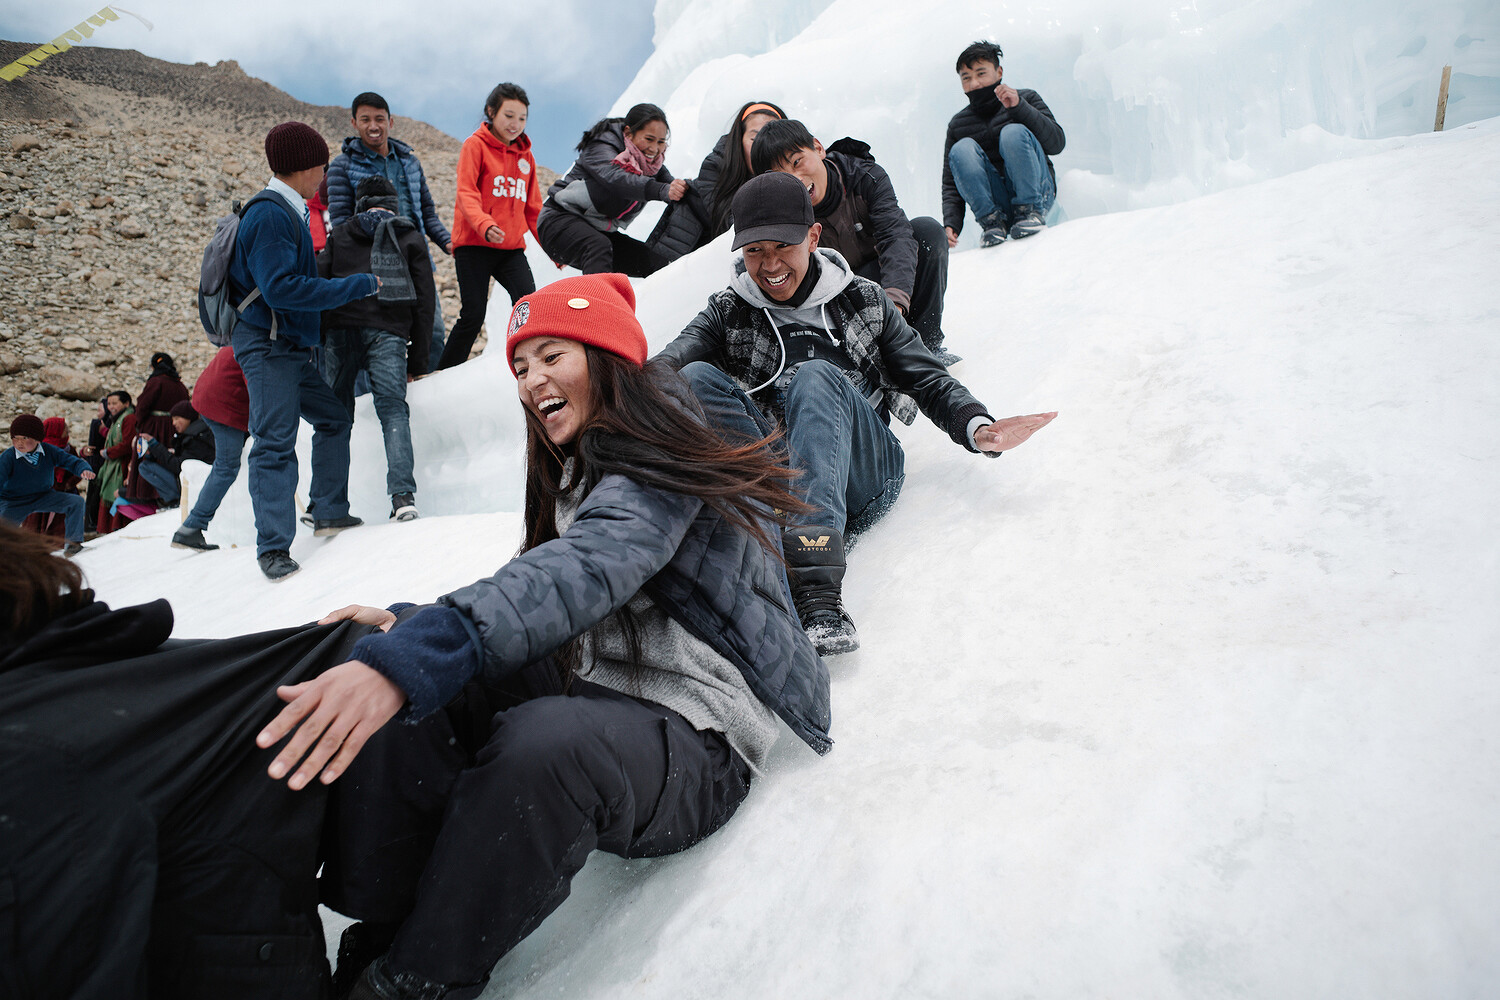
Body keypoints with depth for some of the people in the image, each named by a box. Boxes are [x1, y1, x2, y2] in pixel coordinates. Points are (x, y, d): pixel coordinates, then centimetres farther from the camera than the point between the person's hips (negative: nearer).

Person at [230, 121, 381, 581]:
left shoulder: (286, 212, 15)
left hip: (294, 346, 10)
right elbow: (281, 287, -24)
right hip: (267, 345, -10)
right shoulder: (270, 214, -16)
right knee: (276, 442, -11)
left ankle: (330, 512, 23)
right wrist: (359, 285, -21)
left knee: (334, 418, 15)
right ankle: (273, 545, -8)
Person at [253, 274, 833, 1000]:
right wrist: (410, 627, -3)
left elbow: (586, 572, -29)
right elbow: (536, 591, 15)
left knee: (545, 741, -38)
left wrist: (408, 660, -42)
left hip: (692, 742, -8)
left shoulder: (666, 458, -10)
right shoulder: (576, 477, 18)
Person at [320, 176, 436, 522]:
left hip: (340, 328, 1)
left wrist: (317, 340, 14)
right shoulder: (410, 237, 18)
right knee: (393, 408, -4)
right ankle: (402, 496, -21)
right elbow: (424, 299, 12)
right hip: (388, 331, -1)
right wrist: (418, 359, 13)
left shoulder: (339, 234, 21)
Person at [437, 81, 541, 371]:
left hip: (512, 247, 4)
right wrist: (484, 224, -31)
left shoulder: (525, 155, 17)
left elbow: (533, 208, 22)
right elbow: (466, 193, -12)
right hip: (474, 245, -4)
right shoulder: (476, 145, 0)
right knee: (473, 314, -8)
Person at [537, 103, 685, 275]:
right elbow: (613, 177, -37)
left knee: (660, 262, -8)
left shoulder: (653, 163, 5)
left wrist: (687, 188, -32)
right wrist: (662, 191, -53)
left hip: (602, 232, 7)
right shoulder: (601, 146, -18)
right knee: (599, 247, -37)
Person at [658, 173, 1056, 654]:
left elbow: (928, 380, 13)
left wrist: (976, 426, -8)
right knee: (698, 380, -23)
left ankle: (818, 591, -50)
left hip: (863, 475, -1)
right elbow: (672, 361, -3)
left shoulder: (864, 300, 16)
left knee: (815, 377, -30)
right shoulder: (728, 313, 15)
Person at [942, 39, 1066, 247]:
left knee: (1014, 132, -25)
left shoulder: (1026, 98, 8)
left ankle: (1030, 211, -19)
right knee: (962, 148, -19)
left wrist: (1019, 107, -17)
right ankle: (992, 221, -22)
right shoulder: (958, 125, 13)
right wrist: (950, 224, -12)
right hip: (993, 201, 2)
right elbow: (950, 183, 7)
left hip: (1038, 192, -2)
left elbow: (1057, 143, -7)